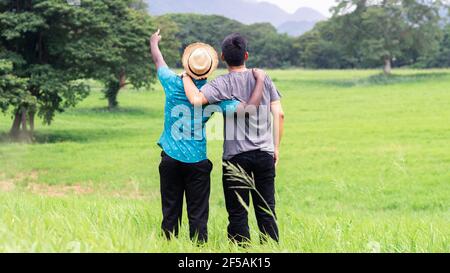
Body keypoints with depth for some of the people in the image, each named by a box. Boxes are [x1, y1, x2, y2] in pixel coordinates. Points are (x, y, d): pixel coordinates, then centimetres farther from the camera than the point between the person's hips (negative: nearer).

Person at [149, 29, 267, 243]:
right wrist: (260, 80, -5)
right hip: (197, 161, -2)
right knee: (197, 215, 4)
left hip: (170, 159, 2)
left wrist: (154, 43, 36)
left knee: (170, 212, 9)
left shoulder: (173, 84, -6)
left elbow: (158, 61, 16)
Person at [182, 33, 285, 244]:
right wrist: (276, 147, 10)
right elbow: (279, 113, 2)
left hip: (236, 155, -3)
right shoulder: (264, 79, 4)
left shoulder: (223, 84, -8)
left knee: (237, 212, 6)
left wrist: (186, 77, -6)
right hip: (265, 154, 3)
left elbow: (196, 99, -24)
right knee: (266, 210, 11)